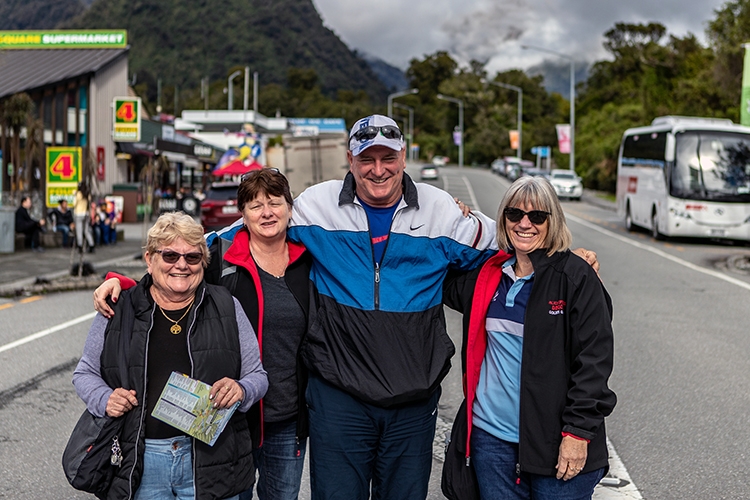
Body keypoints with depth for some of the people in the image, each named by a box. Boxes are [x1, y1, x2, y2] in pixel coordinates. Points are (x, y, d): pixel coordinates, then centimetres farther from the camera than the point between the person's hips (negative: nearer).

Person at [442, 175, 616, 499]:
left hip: (555, 443, -4)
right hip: (491, 436, 5)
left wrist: (578, 431, -14)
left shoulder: (576, 277, -6)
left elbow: (594, 357, -9)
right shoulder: (487, 274, 9)